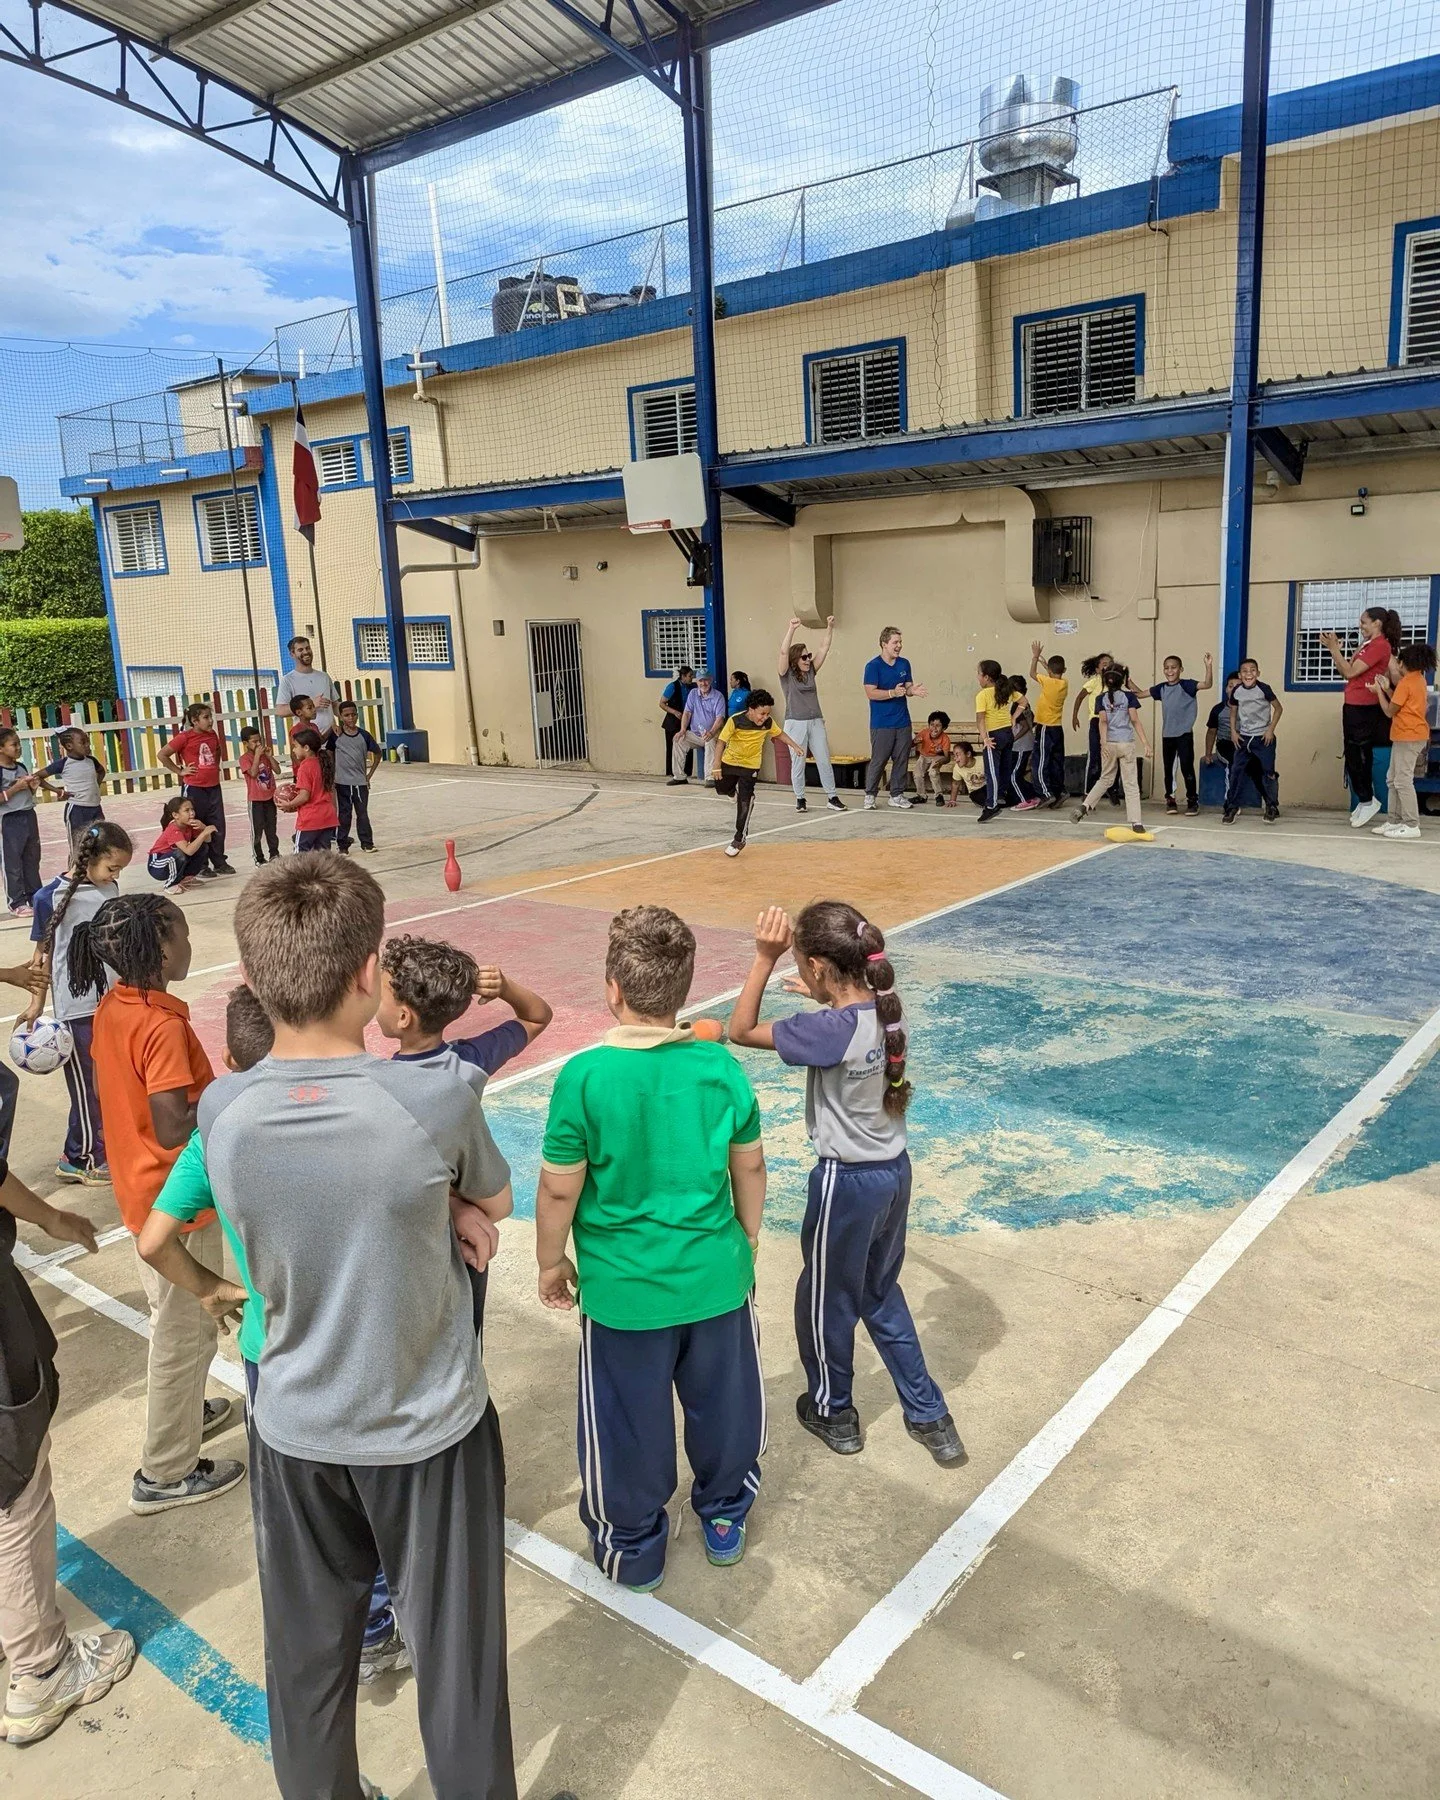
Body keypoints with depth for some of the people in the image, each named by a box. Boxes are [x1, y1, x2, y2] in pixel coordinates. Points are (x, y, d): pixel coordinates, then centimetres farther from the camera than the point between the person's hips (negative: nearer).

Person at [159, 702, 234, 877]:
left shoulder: (213, 735, 7)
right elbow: (162, 754, -8)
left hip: (214, 787, 6)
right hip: (194, 789, -6)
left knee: (218, 827, 10)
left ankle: (219, 863, 22)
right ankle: (200, 868, 10)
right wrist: (179, 771, -7)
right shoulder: (184, 737, -11)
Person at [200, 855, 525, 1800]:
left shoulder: (221, 1110, -15)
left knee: (307, 1658, 23)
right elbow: (496, 1204, -5)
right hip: (430, 1430, -3)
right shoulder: (437, 1098, -25)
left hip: (296, 1430, 3)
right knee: (456, 1658, 17)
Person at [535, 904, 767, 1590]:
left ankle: (632, 1547, 39)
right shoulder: (720, 1066, -11)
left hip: (623, 1289, -3)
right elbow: (750, 1165, 1)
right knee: (724, 1404, 24)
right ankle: (725, 1519, 46)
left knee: (628, 1426, 18)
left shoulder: (584, 1077, -20)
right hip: (716, 1277, 3)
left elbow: (559, 1190, -13)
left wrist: (551, 1262, 5)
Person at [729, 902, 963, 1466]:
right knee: (882, 1294, 26)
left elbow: (740, 1031, -20)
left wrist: (765, 958, -25)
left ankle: (833, 1414, 39)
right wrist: (830, 997, 21)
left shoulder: (830, 1030, -28)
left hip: (848, 1181, -7)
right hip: (895, 1168, 8)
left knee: (826, 1301, 18)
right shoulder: (886, 1011, -6)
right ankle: (929, 1417, 33)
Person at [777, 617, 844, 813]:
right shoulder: (786, 674, -3)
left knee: (824, 760, 3)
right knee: (798, 763, 2)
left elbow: (824, 648, 7)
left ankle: (832, 797, 8)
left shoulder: (811, 671, 10)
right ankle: (800, 799, 13)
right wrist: (791, 629, -27)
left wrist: (830, 627, -3)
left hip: (816, 722, 4)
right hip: (796, 723, -4)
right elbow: (784, 652, -19)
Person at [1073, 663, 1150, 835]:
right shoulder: (1129, 696, 0)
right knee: (1131, 784, 0)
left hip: (1109, 744, 2)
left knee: (1105, 778, 21)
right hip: (1126, 743, -2)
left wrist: (1104, 744, -13)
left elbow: (1103, 721, -7)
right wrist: (1145, 743, -8)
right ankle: (1136, 823, -3)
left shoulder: (1102, 698, 4)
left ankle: (1085, 805, 10)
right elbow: (1135, 720, -7)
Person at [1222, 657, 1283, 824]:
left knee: (1268, 772, -1)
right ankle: (1232, 807, 3)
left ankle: (1272, 807, 13)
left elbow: (1278, 708, -4)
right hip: (1243, 737, 3)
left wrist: (1271, 729, -9)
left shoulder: (1264, 688, -12)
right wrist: (1233, 732, 2)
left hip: (1263, 737, -3)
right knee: (1235, 771, -4)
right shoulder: (1237, 691, -2)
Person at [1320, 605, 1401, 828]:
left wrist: (1334, 648, -12)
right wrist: (1335, 649, 5)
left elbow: (1350, 672, -16)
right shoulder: (1368, 645, 17)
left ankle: (1367, 801, 1)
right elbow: (1346, 671, 14)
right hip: (1354, 706, 10)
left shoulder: (1380, 645, -13)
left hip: (1363, 708, -10)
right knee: (1357, 755, 12)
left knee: (1356, 756, -6)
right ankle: (1366, 801, 18)